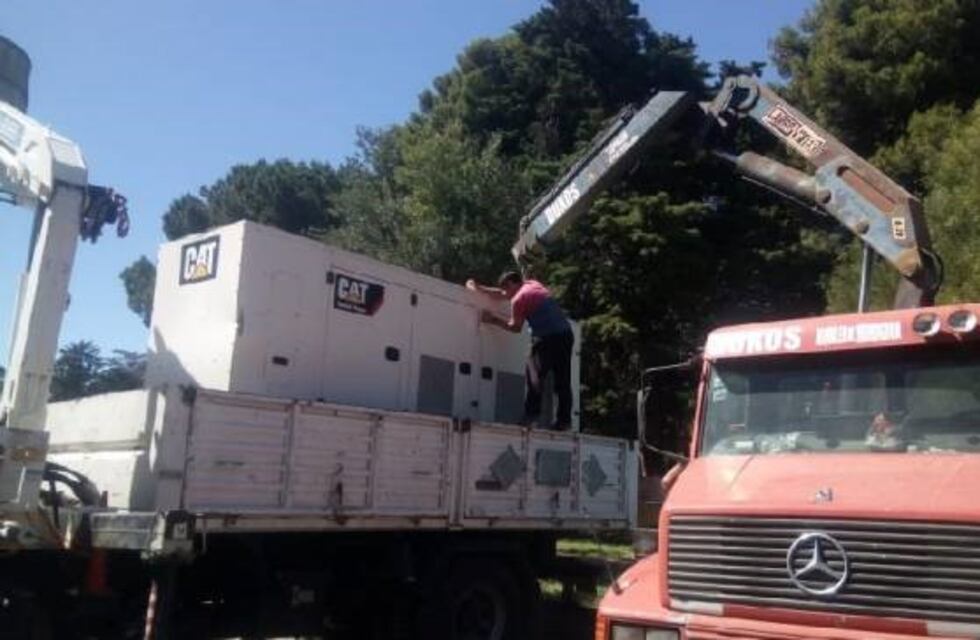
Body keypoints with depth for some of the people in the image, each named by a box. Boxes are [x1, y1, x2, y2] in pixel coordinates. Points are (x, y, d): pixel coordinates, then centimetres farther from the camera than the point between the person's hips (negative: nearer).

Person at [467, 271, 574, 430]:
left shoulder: (518, 299, -3)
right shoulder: (533, 284, 21)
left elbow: (515, 327, 8)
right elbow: (501, 295, 32)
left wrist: (494, 320, 19)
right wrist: (478, 288, 35)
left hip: (547, 337, -8)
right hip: (566, 334, 8)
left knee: (533, 373, -3)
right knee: (562, 380, 8)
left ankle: (532, 412, -13)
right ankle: (564, 419, 6)